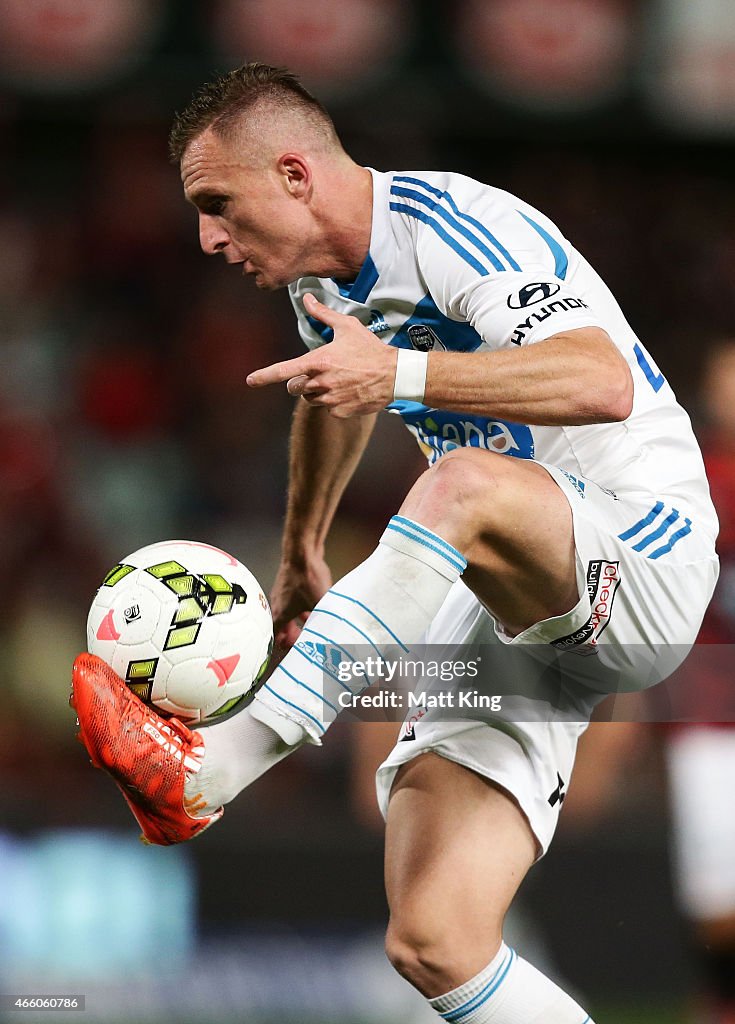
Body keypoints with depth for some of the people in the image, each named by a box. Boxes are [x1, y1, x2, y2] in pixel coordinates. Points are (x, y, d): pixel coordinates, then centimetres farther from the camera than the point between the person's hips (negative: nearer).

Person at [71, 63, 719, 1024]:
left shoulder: (454, 226, -17)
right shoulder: (323, 278, 11)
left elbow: (604, 383, -33)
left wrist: (401, 375, -39)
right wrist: (301, 559, 46)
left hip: (643, 556, -8)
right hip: (510, 615, 8)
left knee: (463, 486, -40)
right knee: (432, 941, -9)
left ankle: (206, 772, -42)